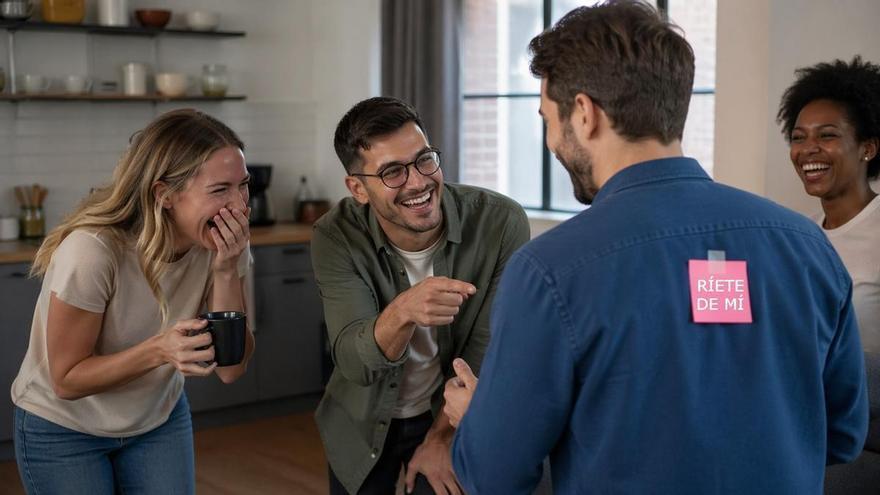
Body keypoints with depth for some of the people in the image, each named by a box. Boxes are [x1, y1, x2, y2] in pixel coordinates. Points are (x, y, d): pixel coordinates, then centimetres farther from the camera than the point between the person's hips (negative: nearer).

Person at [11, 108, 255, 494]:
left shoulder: (221, 241, -17)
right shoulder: (91, 250, -31)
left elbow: (230, 369, -16)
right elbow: (66, 380, -22)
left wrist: (226, 271, -29)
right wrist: (159, 349, -38)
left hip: (160, 417, 4)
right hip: (63, 428, -4)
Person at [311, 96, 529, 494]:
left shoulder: (501, 223, -24)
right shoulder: (337, 236, -21)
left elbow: (487, 349, -15)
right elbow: (355, 363, -29)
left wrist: (442, 434, -9)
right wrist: (402, 313, -48)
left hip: (452, 414, -1)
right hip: (362, 421, 1)